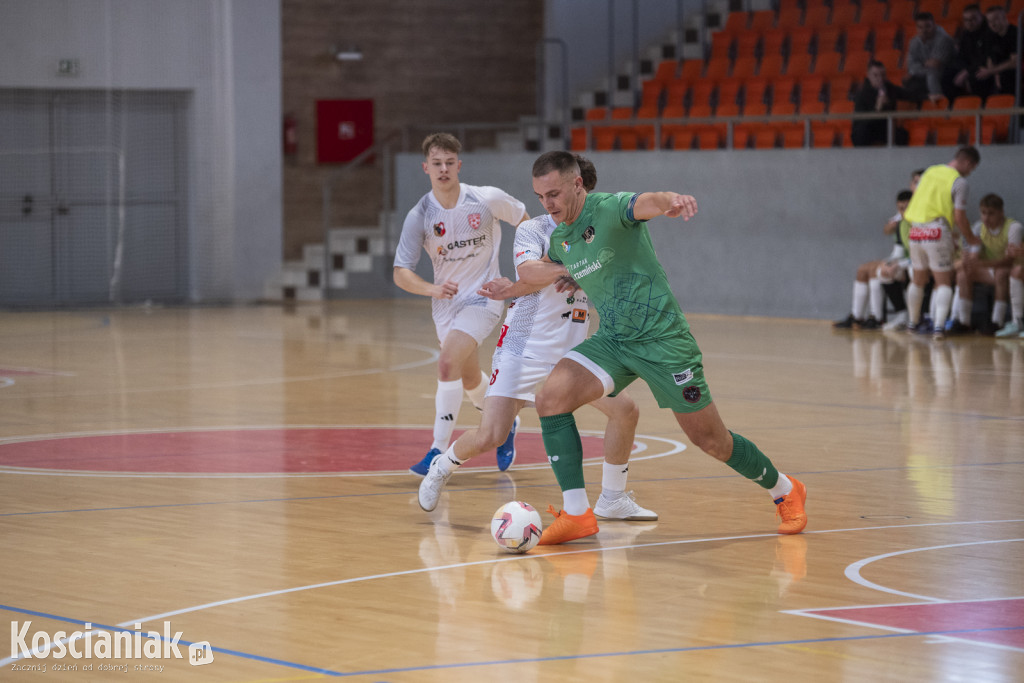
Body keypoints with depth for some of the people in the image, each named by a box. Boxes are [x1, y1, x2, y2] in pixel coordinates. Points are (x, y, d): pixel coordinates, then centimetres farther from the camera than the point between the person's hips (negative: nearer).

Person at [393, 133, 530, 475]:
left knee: (447, 364, -23)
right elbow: (401, 274, -10)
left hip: (483, 297, -4)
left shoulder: (488, 200, -14)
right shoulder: (419, 216, -11)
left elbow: (524, 220, 6)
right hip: (445, 302, 4)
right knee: (470, 379, 17)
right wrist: (432, 289, -29)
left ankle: (439, 450, -17)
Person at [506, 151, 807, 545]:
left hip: (661, 337, -6)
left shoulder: (610, 208, -18)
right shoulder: (559, 238, 4)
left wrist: (671, 201, -64)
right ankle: (576, 514, -12)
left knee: (710, 441, 1)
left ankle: (785, 491, 28)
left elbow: (645, 203, -44)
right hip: (611, 340, 6)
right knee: (550, 398, -17)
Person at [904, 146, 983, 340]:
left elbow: (913, 201, 17)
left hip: (916, 230, 6)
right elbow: (960, 217, -8)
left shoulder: (930, 171, 13)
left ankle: (913, 323, 29)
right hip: (937, 232, -6)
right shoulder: (959, 181, -6)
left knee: (918, 280, 19)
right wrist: (971, 240, 4)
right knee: (944, 282, 0)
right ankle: (938, 326, -14)